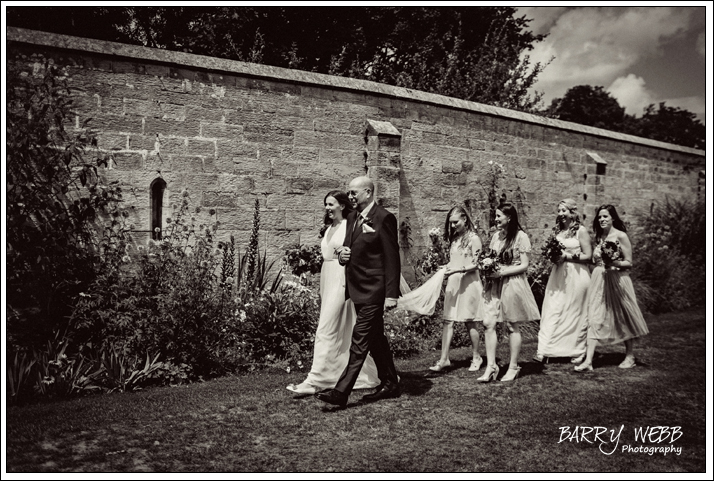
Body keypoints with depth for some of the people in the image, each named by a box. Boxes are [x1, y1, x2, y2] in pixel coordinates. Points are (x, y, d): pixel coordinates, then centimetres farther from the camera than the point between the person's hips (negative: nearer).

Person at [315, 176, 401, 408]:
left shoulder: (383, 218, -12)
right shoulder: (352, 217, 13)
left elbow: (392, 258, -14)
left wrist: (391, 294, -18)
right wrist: (342, 254, -1)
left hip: (374, 290, -9)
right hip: (357, 288, 9)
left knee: (360, 340, -8)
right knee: (375, 337, 16)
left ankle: (341, 392, -7)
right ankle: (389, 384, 27)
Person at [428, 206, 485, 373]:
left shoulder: (473, 238, -6)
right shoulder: (454, 238, 13)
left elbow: (474, 265, -9)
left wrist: (458, 269, -23)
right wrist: (446, 269, 0)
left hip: (468, 283, -6)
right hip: (453, 283, 6)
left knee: (469, 322, 3)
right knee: (448, 321, -1)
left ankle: (476, 357, 19)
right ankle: (444, 359, -1)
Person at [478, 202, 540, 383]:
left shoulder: (520, 236, -6)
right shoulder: (496, 236, 12)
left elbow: (524, 265, -8)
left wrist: (502, 272, -17)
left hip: (513, 284, -5)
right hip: (494, 284, 5)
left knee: (512, 326, 4)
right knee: (488, 323, -5)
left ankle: (513, 367, 17)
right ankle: (491, 366, 2)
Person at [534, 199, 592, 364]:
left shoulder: (581, 231, -5)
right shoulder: (558, 230, 12)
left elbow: (588, 256, -9)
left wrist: (567, 256, -15)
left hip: (576, 275, -5)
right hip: (558, 274, 5)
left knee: (575, 313, 4)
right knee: (552, 311, -2)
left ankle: (577, 353, 17)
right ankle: (543, 350, -5)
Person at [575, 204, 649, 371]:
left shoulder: (621, 236, -6)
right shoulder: (598, 237, 11)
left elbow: (629, 263, -7)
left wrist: (614, 262, -22)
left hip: (617, 280, -4)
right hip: (599, 281, 5)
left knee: (624, 318, 8)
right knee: (594, 318, -4)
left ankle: (630, 356, 25)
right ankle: (588, 360, -9)